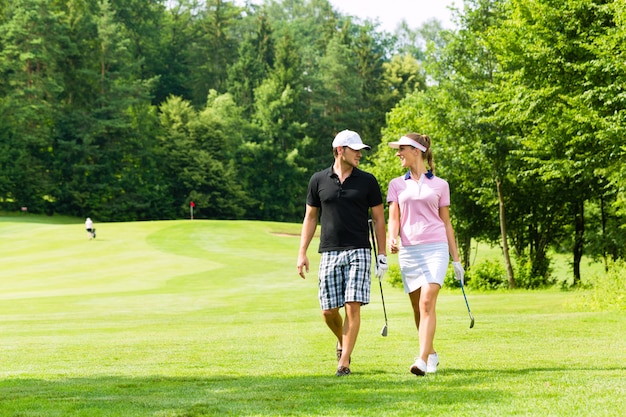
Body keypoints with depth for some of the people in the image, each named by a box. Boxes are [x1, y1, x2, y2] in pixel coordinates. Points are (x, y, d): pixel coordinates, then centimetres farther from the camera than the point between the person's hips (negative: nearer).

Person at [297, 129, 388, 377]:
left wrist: (382, 255, 1)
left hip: (359, 252, -1)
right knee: (328, 311, 1)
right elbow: (310, 217, 12)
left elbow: (378, 218, 7)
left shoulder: (367, 181, 4)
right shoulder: (318, 180, 6)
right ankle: (342, 342, 32)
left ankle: (344, 362, -7)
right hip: (329, 253, 1)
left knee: (353, 306, -11)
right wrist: (302, 252, 5)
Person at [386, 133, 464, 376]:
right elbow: (394, 218, 6)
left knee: (427, 303, -17)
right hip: (409, 251, 3)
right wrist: (392, 239, -16)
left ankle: (422, 360, -25)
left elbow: (446, 222, 12)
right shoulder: (396, 184, 12)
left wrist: (456, 258, 11)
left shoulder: (440, 185, 8)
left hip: (435, 248, -3)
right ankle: (431, 354, 25)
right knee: (418, 308, 6)